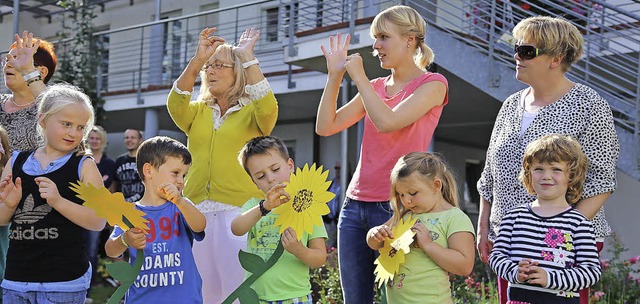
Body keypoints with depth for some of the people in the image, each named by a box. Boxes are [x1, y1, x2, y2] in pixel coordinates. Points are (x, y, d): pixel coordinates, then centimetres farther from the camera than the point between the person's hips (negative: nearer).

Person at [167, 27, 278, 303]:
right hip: (197, 210, 4)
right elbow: (175, 105, -5)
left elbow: (268, 107, -18)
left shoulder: (252, 112, 5)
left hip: (239, 210, -4)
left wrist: (248, 57, -15)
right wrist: (197, 60, -14)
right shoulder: (198, 111, 16)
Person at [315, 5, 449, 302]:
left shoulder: (432, 83, -2)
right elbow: (325, 127, 8)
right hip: (355, 205, 6)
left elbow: (387, 122, -18)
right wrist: (334, 75, 2)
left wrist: (359, 76, -8)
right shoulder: (375, 86, 15)